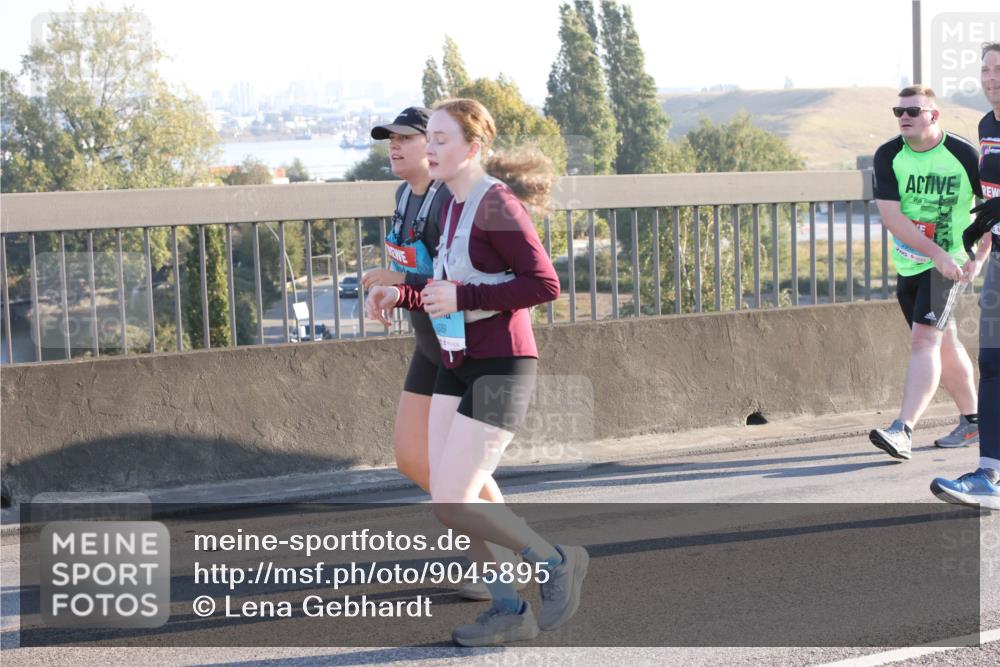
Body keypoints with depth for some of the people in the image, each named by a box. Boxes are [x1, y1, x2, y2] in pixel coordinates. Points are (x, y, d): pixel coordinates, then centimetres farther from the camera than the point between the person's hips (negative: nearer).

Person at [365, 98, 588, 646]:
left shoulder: (496, 205, -15)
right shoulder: (455, 207, 12)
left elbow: (544, 284, -20)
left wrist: (461, 297, -22)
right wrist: (401, 295, 5)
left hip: (499, 370, -9)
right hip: (457, 367, 9)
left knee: (452, 506, -11)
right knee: (448, 502, 4)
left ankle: (555, 562, 8)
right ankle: (508, 610, 15)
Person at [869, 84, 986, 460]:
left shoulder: (964, 155, -11)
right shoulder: (888, 156, -5)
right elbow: (890, 215, -13)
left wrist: (978, 257, -6)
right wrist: (936, 253, -20)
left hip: (947, 263, -5)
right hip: (908, 263, 5)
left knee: (923, 339, -17)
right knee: (943, 343, 15)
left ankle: (903, 431, -25)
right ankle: (972, 422, 30)